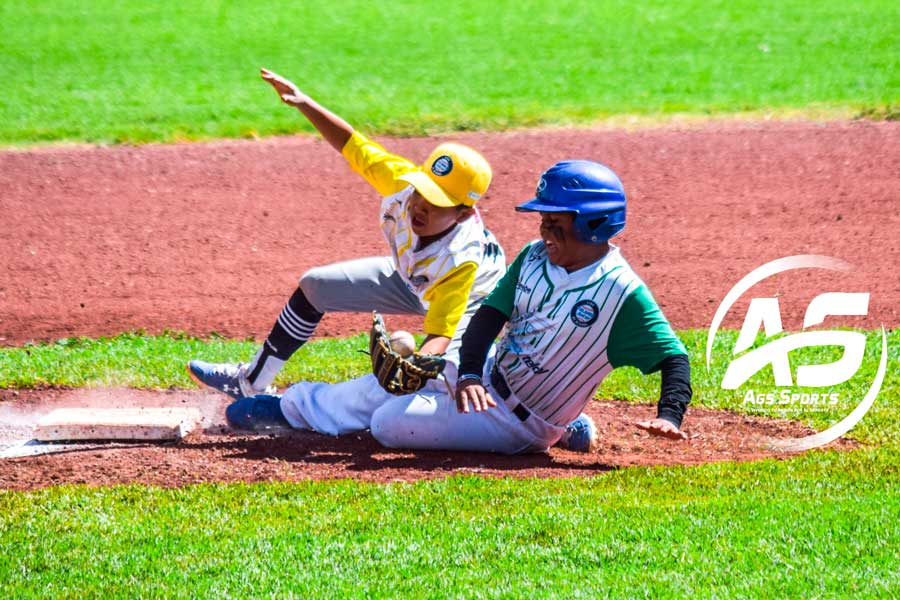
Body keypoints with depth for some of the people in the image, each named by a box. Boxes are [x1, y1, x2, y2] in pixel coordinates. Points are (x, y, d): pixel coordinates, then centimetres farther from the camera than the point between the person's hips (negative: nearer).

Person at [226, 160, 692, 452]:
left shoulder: (622, 292, -23)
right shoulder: (535, 258, -3)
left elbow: (674, 358, -22)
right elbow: (489, 316, -3)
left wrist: (669, 417, -39)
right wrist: (469, 374, -20)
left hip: (516, 425, -7)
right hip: (488, 377, 7)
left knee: (390, 423, -11)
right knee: (382, 390, 14)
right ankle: (294, 405, 35)